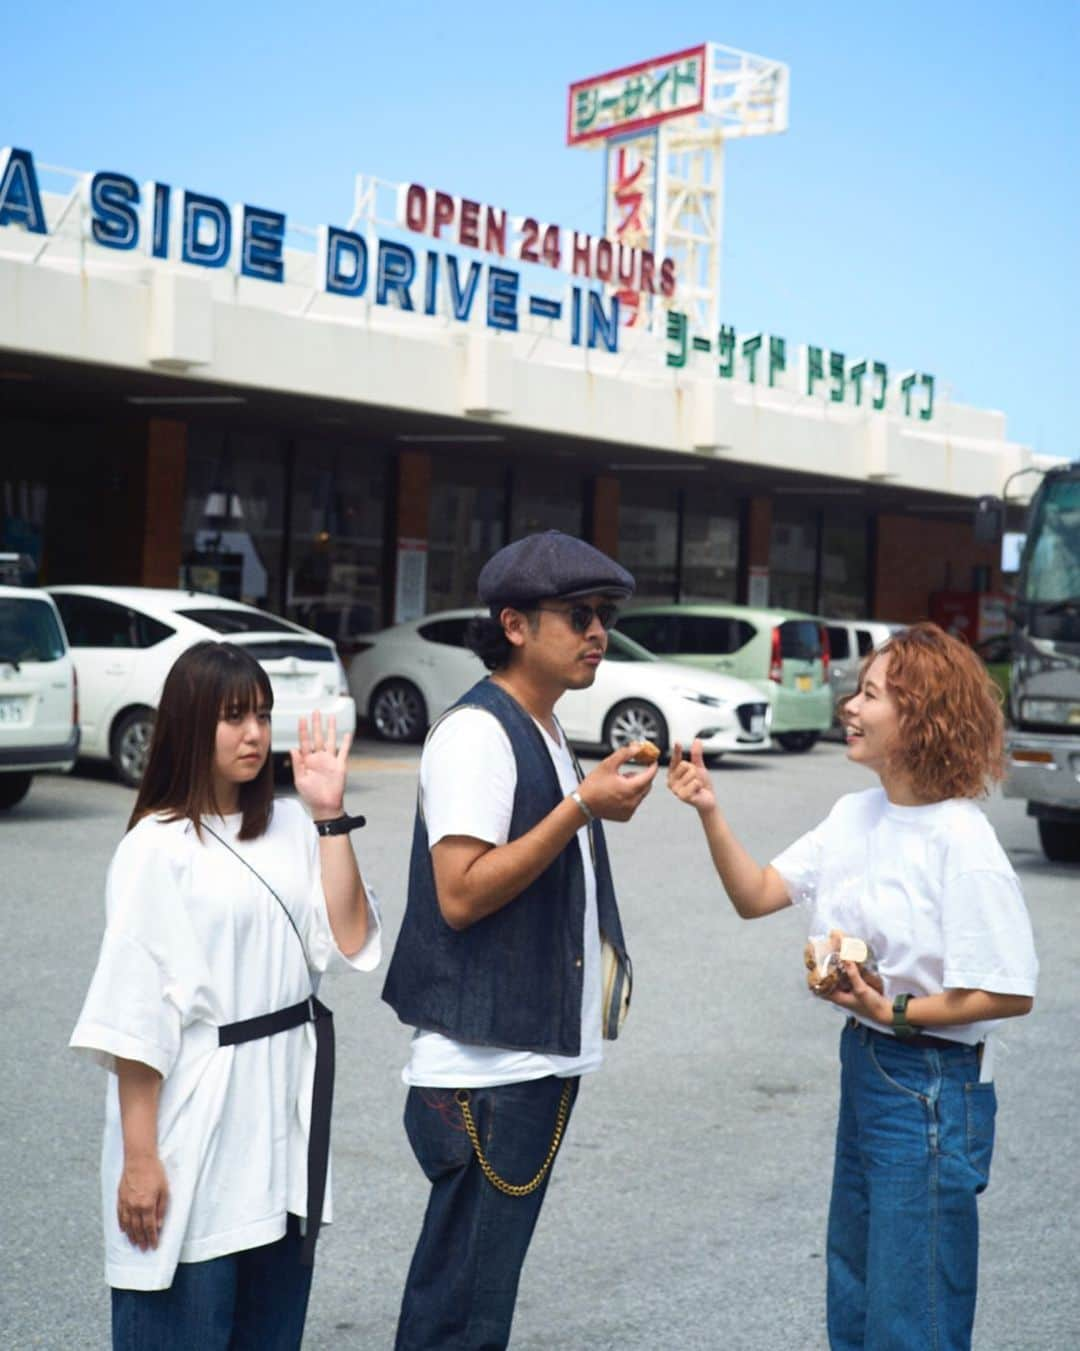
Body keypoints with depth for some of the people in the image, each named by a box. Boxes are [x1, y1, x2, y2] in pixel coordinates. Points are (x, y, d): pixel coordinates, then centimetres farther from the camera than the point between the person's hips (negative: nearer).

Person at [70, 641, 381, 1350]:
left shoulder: (290, 828, 6)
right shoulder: (157, 847, -9)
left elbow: (347, 942, -3)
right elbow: (134, 1010, -10)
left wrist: (330, 815, -5)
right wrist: (138, 1156, -13)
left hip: (287, 1106, 6)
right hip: (197, 1116, -5)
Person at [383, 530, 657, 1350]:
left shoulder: (545, 733, 15)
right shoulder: (477, 732, -14)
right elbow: (461, 893, -21)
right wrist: (581, 807, -22)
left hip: (542, 1057, 9)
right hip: (487, 1070, -9)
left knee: (472, 1285, 16)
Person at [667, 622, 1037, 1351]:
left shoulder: (960, 843, -20)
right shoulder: (854, 816, 3)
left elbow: (1012, 993, -17)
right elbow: (756, 895, 3)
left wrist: (896, 1011, -21)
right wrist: (711, 812, -10)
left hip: (933, 1089, -8)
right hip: (864, 1066, 8)